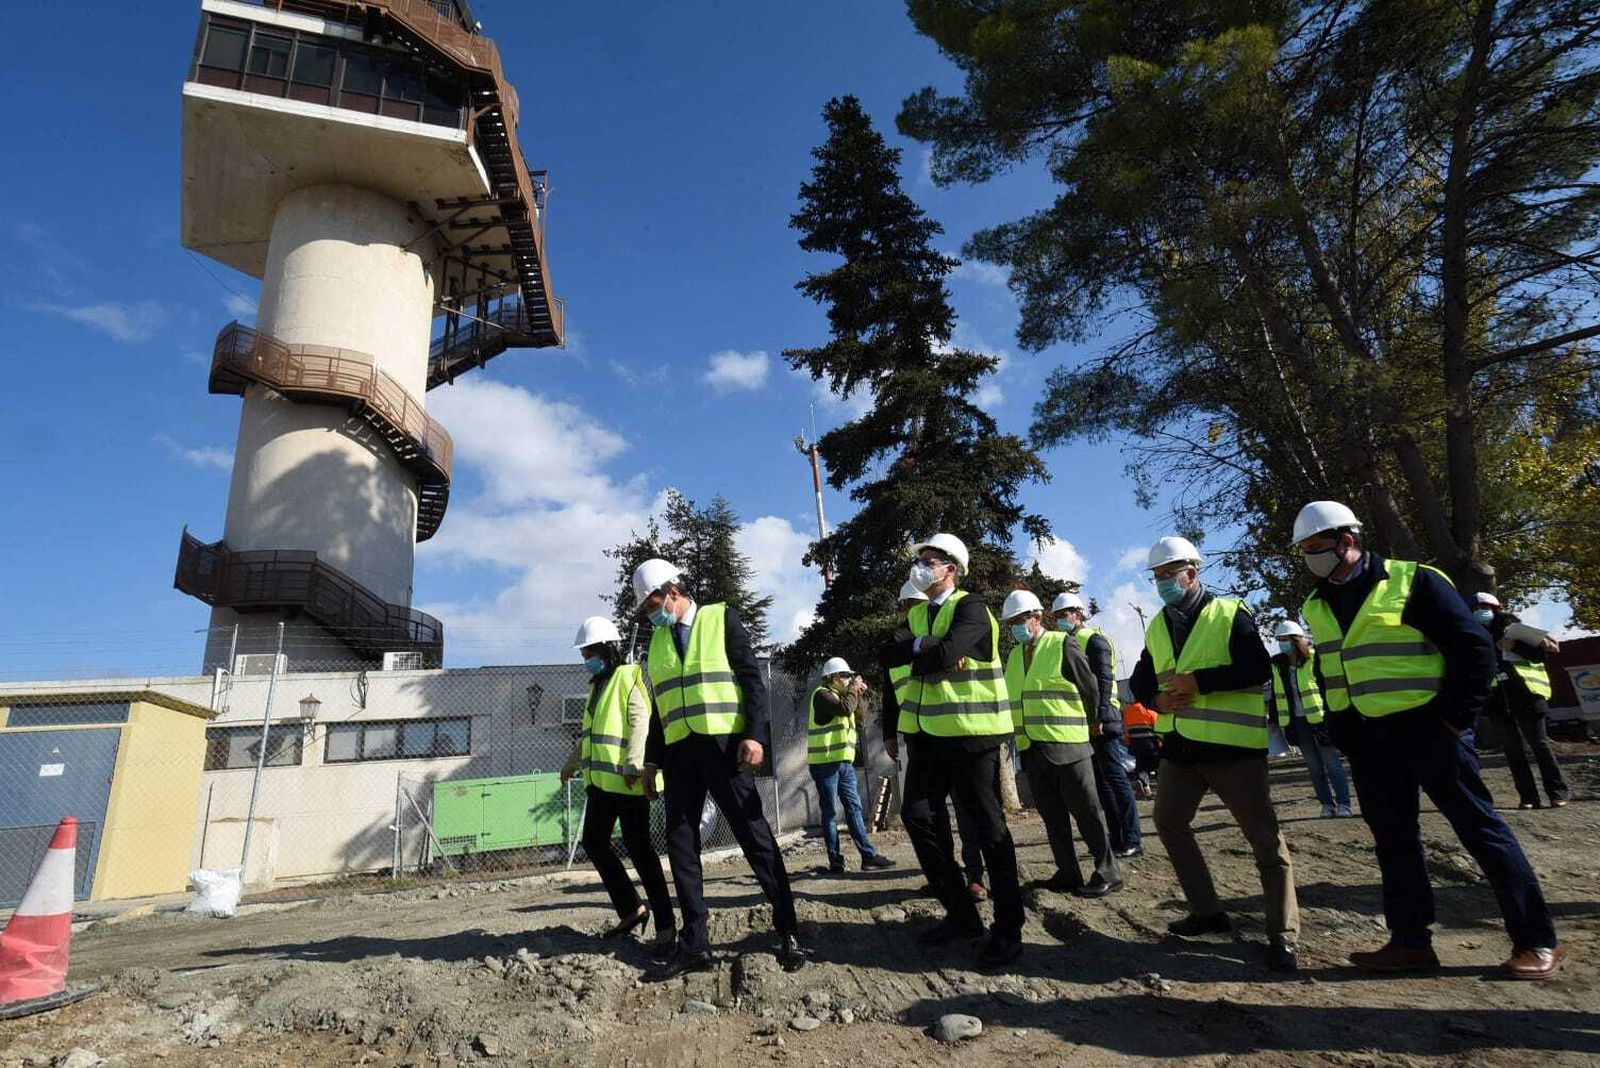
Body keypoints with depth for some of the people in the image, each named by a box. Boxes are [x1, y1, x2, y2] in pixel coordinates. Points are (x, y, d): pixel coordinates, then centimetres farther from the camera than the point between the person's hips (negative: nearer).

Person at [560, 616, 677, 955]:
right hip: (600, 779, 9)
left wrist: (633, 764, -25)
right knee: (594, 843, 10)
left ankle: (665, 923, 3)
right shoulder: (597, 686, 21)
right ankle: (631, 909, 22)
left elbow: (640, 721, -16)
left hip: (626, 780, -9)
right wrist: (572, 762, 38)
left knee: (637, 847, -6)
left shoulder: (628, 677, -5)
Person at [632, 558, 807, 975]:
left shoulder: (721, 618, 0)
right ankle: (694, 944, 14)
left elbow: (753, 678, -6)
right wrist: (652, 759, 14)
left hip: (724, 744, -5)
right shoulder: (657, 639, 15)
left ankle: (788, 933, 9)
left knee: (755, 836, -2)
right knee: (680, 843, 4)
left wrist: (755, 735, -16)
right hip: (679, 751, 5)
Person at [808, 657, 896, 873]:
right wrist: (853, 689, -10)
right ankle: (835, 861, 5)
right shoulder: (822, 694, -10)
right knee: (830, 812, -1)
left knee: (854, 808, 7)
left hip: (844, 761, 9)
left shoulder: (840, 695, 18)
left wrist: (860, 695, 11)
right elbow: (845, 708, -25)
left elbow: (857, 717, 23)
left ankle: (868, 855, 9)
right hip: (825, 763, -8)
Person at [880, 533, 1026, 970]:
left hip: (971, 732, -7)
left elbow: (945, 656, -26)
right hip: (928, 732, 8)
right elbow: (886, 654, -1)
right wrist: (925, 645, -15)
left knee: (989, 827, 1)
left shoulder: (970, 607, -10)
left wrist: (912, 647, -8)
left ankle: (1007, 930, 15)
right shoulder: (917, 614, 14)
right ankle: (961, 913, 20)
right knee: (917, 815, 3)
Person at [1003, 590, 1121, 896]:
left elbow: (1090, 689, -2)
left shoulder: (1062, 645, -7)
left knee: (1086, 811, 1)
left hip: (1067, 745, -7)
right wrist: (1020, 738, 13)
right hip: (1031, 749, 7)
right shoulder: (1014, 656, 13)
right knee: (1052, 815, 12)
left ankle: (1107, 873, 13)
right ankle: (1068, 872, 22)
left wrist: (1084, 723, 10)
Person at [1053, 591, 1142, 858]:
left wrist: (1099, 718, -21)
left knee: (1115, 778, -5)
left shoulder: (1092, 639, -7)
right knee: (1101, 782, 11)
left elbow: (1103, 681, -15)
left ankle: (1133, 840, 1)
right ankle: (1116, 838, 18)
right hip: (1084, 724, 9)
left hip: (1102, 723, -9)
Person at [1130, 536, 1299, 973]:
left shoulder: (1230, 614, -8)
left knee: (1265, 837, 0)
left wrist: (1197, 681, -23)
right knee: (1169, 822, 13)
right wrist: (1157, 700, -7)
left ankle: (1282, 936, 11)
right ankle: (1206, 911, 28)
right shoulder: (1157, 627, 11)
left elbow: (1257, 669, -19)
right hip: (1181, 746, 7)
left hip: (1232, 745, -7)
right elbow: (1140, 680, 14)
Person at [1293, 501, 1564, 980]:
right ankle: (1410, 941, 20)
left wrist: (1455, 718, -12)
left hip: (1424, 728, -6)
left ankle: (1536, 941, 17)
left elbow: (1475, 648, -10)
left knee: (1479, 827, 3)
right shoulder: (1316, 606, 8)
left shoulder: (1412, 581, -10)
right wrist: (1341, 735, 9)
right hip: (1366, 739, 6)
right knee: (1393, 837, 11)